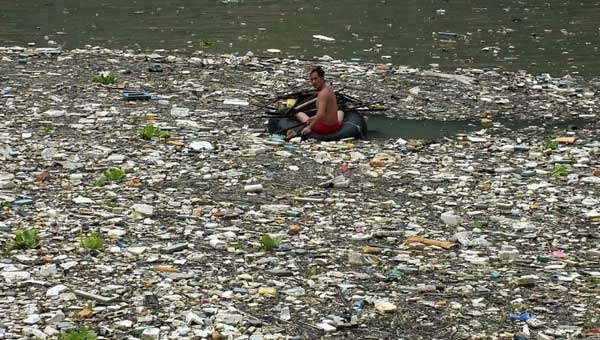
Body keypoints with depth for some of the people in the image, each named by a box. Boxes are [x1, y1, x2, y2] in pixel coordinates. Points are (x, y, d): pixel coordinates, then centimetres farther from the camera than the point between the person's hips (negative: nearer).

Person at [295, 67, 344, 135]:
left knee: (298, 114, 17)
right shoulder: (329, 90, 2)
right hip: (335, 127, 7)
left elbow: (320, 114, -35)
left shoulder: (322, 93, -25)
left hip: (323, 129, -7)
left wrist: (310, 127, -27)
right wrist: (315, 117, 15)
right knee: (340, 112, 43)